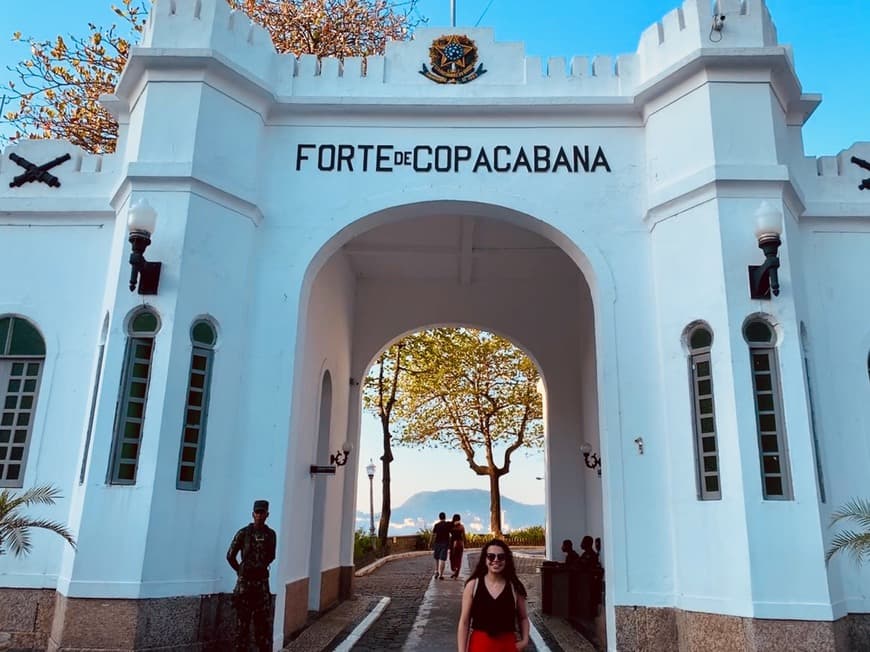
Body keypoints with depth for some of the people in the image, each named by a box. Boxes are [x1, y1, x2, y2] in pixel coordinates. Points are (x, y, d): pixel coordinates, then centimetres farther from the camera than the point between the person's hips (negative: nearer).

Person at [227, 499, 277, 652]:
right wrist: (241, 571, 7)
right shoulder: (243, 533, -7)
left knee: (262, 619, 6)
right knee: (242, 618, 3)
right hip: (244, 581, -2)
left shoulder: (270, 534, 1)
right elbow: (230, 556, 1)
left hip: (262, 581, 2)